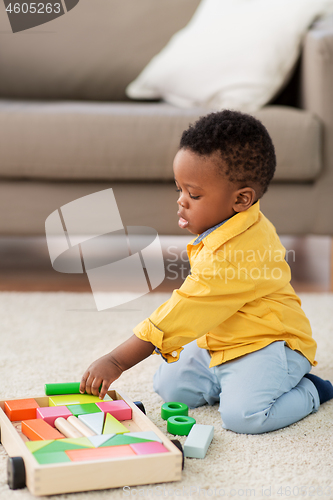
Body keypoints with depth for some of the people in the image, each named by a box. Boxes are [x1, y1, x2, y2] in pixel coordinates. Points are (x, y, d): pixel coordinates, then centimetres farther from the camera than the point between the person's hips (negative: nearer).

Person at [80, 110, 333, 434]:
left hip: (268, 346, -9)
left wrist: (116, 362, -27)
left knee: (242, 414, -29)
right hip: (219, 345, 10)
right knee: (168, 385, 0)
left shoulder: (229, 255, -31)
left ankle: (307, 392, -2)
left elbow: (183, 313, -30)